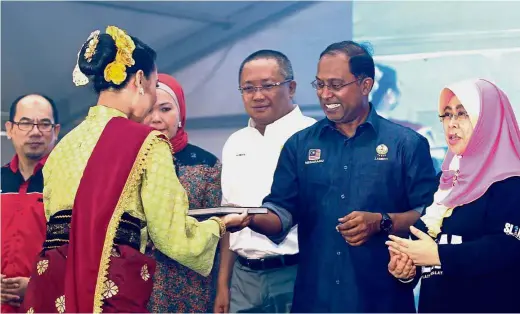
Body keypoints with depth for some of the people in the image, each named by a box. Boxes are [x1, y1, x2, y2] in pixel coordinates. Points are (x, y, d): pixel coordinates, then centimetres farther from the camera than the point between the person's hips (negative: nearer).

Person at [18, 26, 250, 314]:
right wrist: (219, 224, 16)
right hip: (113, 287, -6)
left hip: (51, 285, 6)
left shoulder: (65, 144, 12)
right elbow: (172, 236, -3)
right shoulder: (146, 142, -5)